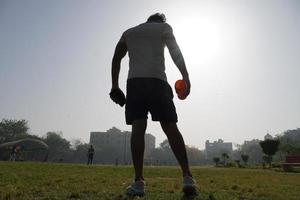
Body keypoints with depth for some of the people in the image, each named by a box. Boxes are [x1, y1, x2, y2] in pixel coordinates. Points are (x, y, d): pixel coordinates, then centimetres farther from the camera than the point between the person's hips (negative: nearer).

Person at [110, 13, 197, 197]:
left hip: (134, 81, 2)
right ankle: (188, 178, -8)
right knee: (171, 127, -3)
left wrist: (115, 86, 14)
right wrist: (186, 78, 8)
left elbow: (116, 58, 17)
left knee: (138, 129, -6)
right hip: (157, 80, -2)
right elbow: (176, 54, 9)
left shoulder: (128, 33, 28)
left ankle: (139, 182, -12)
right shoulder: (164, 27, 21)